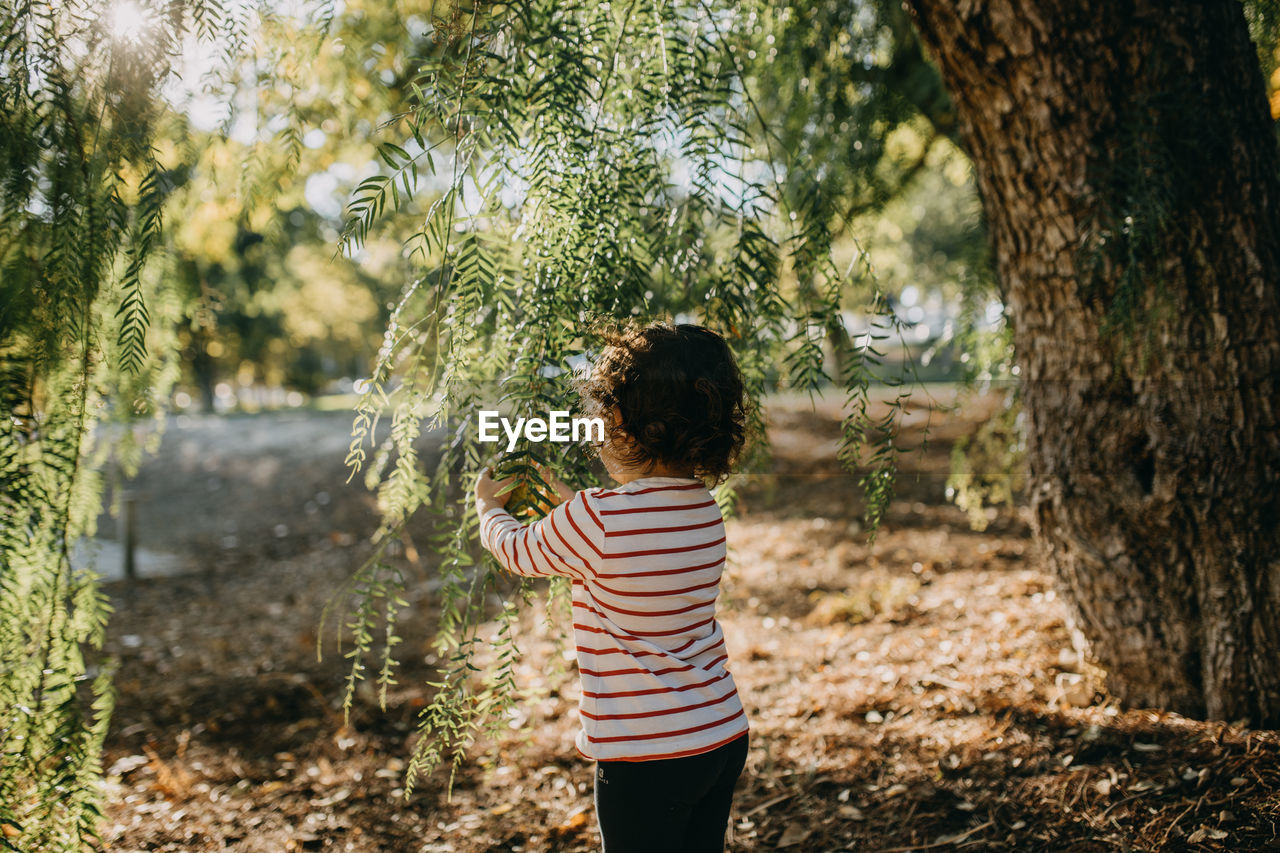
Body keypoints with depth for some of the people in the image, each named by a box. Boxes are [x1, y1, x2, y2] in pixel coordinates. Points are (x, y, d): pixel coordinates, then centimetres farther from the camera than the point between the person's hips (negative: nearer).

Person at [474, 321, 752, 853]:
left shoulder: (594, 519, -21)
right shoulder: (705, 511, -1)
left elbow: (517, 551, 2)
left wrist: (487, 507, 23)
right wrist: (573, 502, 32)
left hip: (649, 757, -6)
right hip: (725, 736, 6)